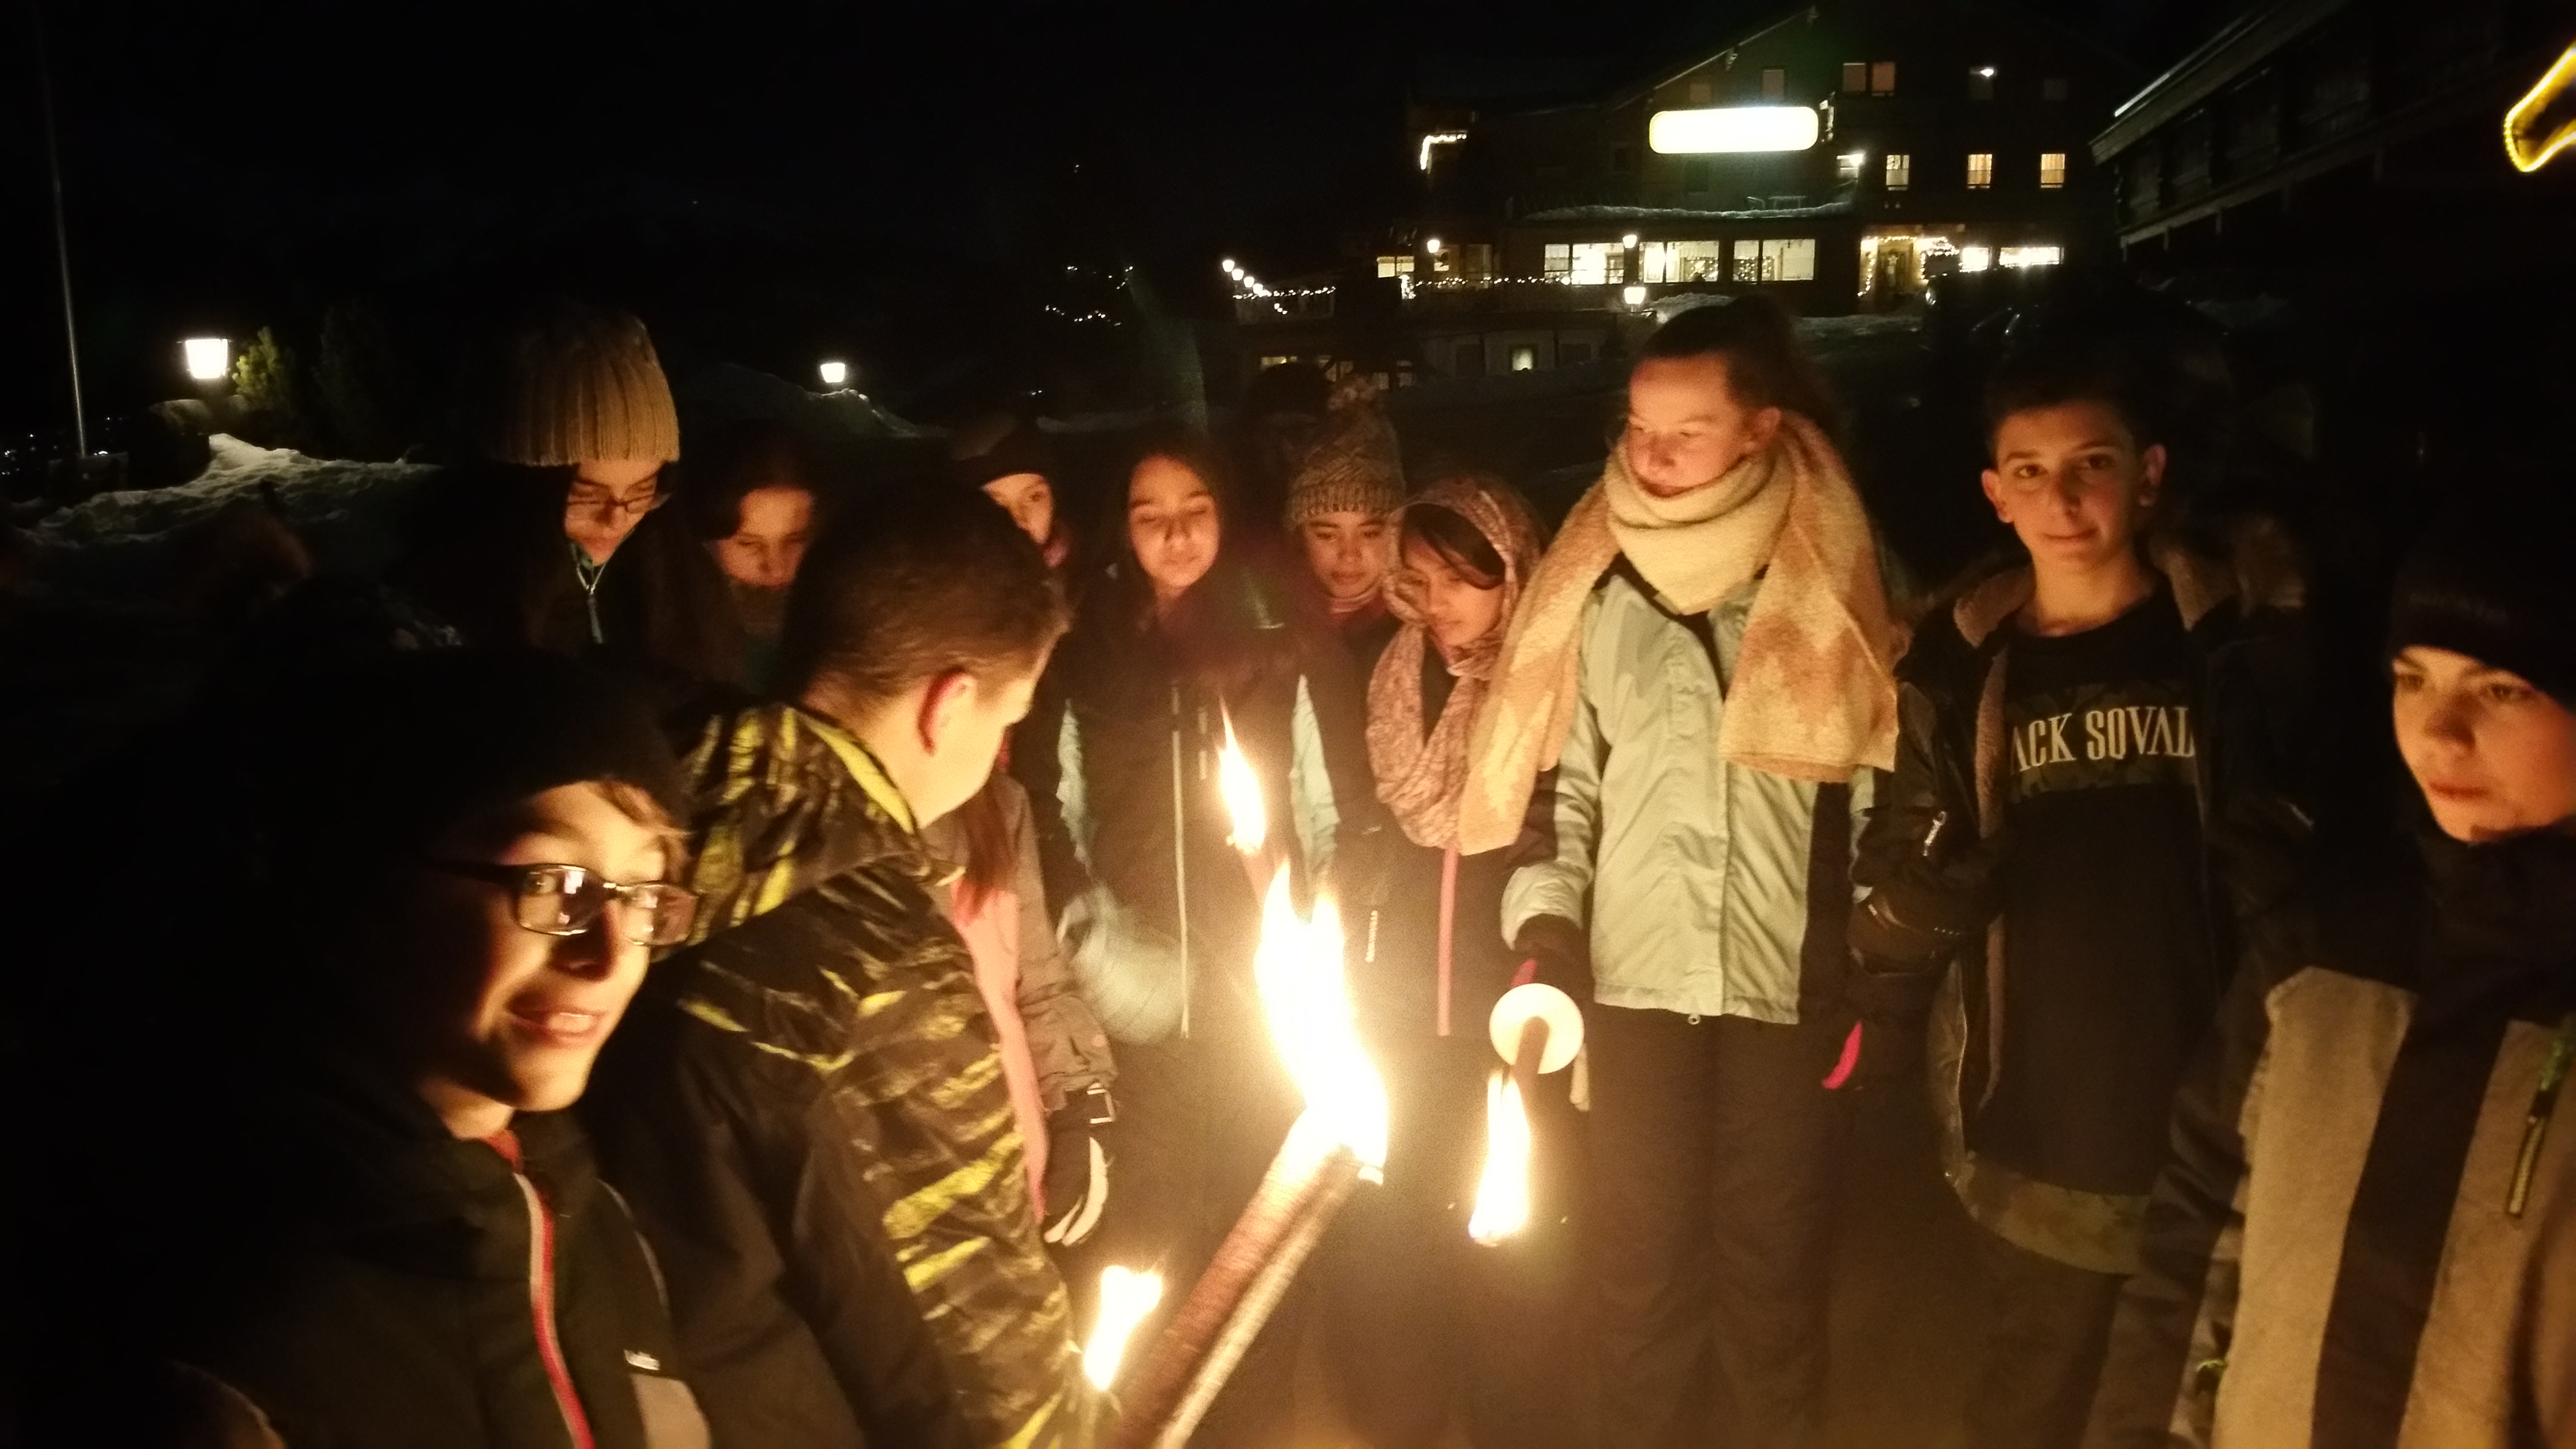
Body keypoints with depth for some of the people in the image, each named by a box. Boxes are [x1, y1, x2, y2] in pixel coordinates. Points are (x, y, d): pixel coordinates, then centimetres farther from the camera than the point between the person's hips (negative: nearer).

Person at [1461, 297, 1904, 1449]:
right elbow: (1563, 780, 7)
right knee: (1640, 1261, 14)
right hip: (1634, 982, 2)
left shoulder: (1835, 590, -2)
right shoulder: (1597, 590, 3)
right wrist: (1545, 926, -6)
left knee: (1773, 1262, 14)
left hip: (1793, 985, -1)